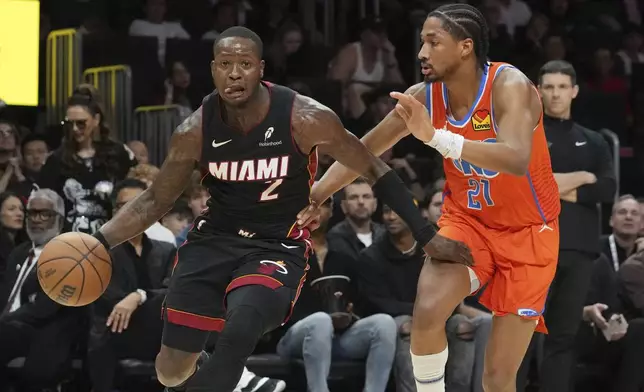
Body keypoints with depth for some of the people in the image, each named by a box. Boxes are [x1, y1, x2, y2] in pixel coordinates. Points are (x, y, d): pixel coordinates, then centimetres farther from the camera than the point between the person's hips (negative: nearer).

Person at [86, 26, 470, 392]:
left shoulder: (305, 119, -18)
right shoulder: (196, 131, -10)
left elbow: (373, 170, -5)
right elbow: (155, 201, 4)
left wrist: (427, 236, -5)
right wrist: (97, 243, -11)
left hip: (278, 246, -3)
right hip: (214, 239, 3)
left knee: (239, 331, -33)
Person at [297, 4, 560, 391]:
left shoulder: (510, 87, -25)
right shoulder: (424, 96, -11)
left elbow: (516, 160, -43)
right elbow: (362, 151, 2)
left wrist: (435, 136, -51)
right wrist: (313, 197, -7)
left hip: (526, 232, -3)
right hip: (467, 219, 3)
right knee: (427, 312, -26)